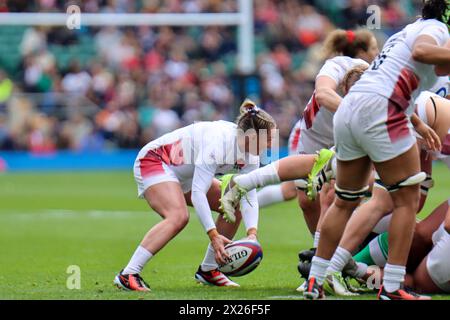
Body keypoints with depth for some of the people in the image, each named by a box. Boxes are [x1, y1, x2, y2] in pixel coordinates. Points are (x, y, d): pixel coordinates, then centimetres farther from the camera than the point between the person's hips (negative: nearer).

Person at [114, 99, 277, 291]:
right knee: (178, 216, -32)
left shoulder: (250, 156, -8)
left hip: (185, 173, 9)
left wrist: (252, 234, -27)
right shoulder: (218, 142, -34)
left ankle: (208, 270, 12)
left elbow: (249, 197, -10)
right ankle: (127, 275, -33)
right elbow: (198, 193, -36)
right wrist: (213, 235, -40)